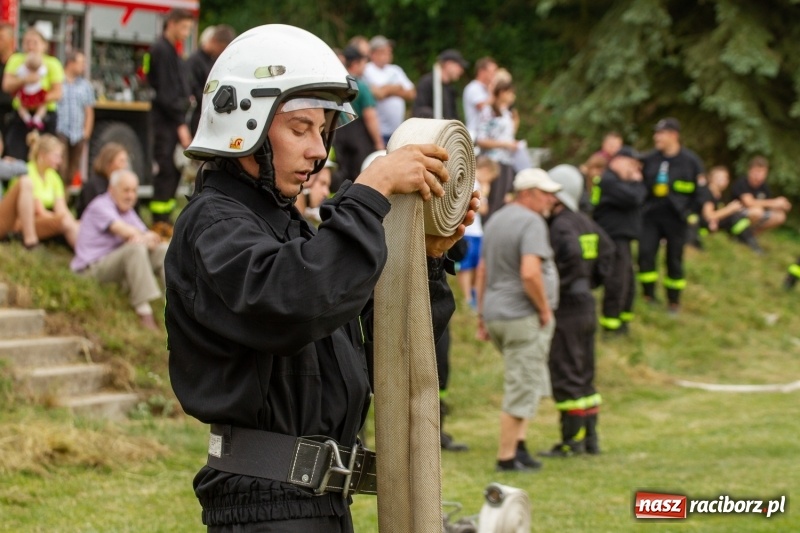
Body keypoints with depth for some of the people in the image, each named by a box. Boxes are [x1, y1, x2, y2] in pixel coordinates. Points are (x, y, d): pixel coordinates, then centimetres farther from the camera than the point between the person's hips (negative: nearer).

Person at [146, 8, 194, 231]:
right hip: (165, 121, -9)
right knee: (166, 170, -9)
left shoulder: (172, 50, 19)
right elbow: (165, 92, -16)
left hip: (173, 120, 9)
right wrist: (180, 124, -17)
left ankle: (165, 220, 14)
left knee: (173, 171, 9)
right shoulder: (161, 50, -11)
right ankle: (160, 222, -6)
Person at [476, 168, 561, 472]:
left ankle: (518, 444, 15)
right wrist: (545, 308, -14)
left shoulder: (496, 220, 15)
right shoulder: (531, 222, -14)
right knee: (522, 388, -3)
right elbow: (530, 273, -27)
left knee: (525, 382, 19)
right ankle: (507, 457, 0)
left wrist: (482, 315, 25)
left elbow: (482, 270, 20)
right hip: (523, 316, -9)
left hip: (495, 314, 9)